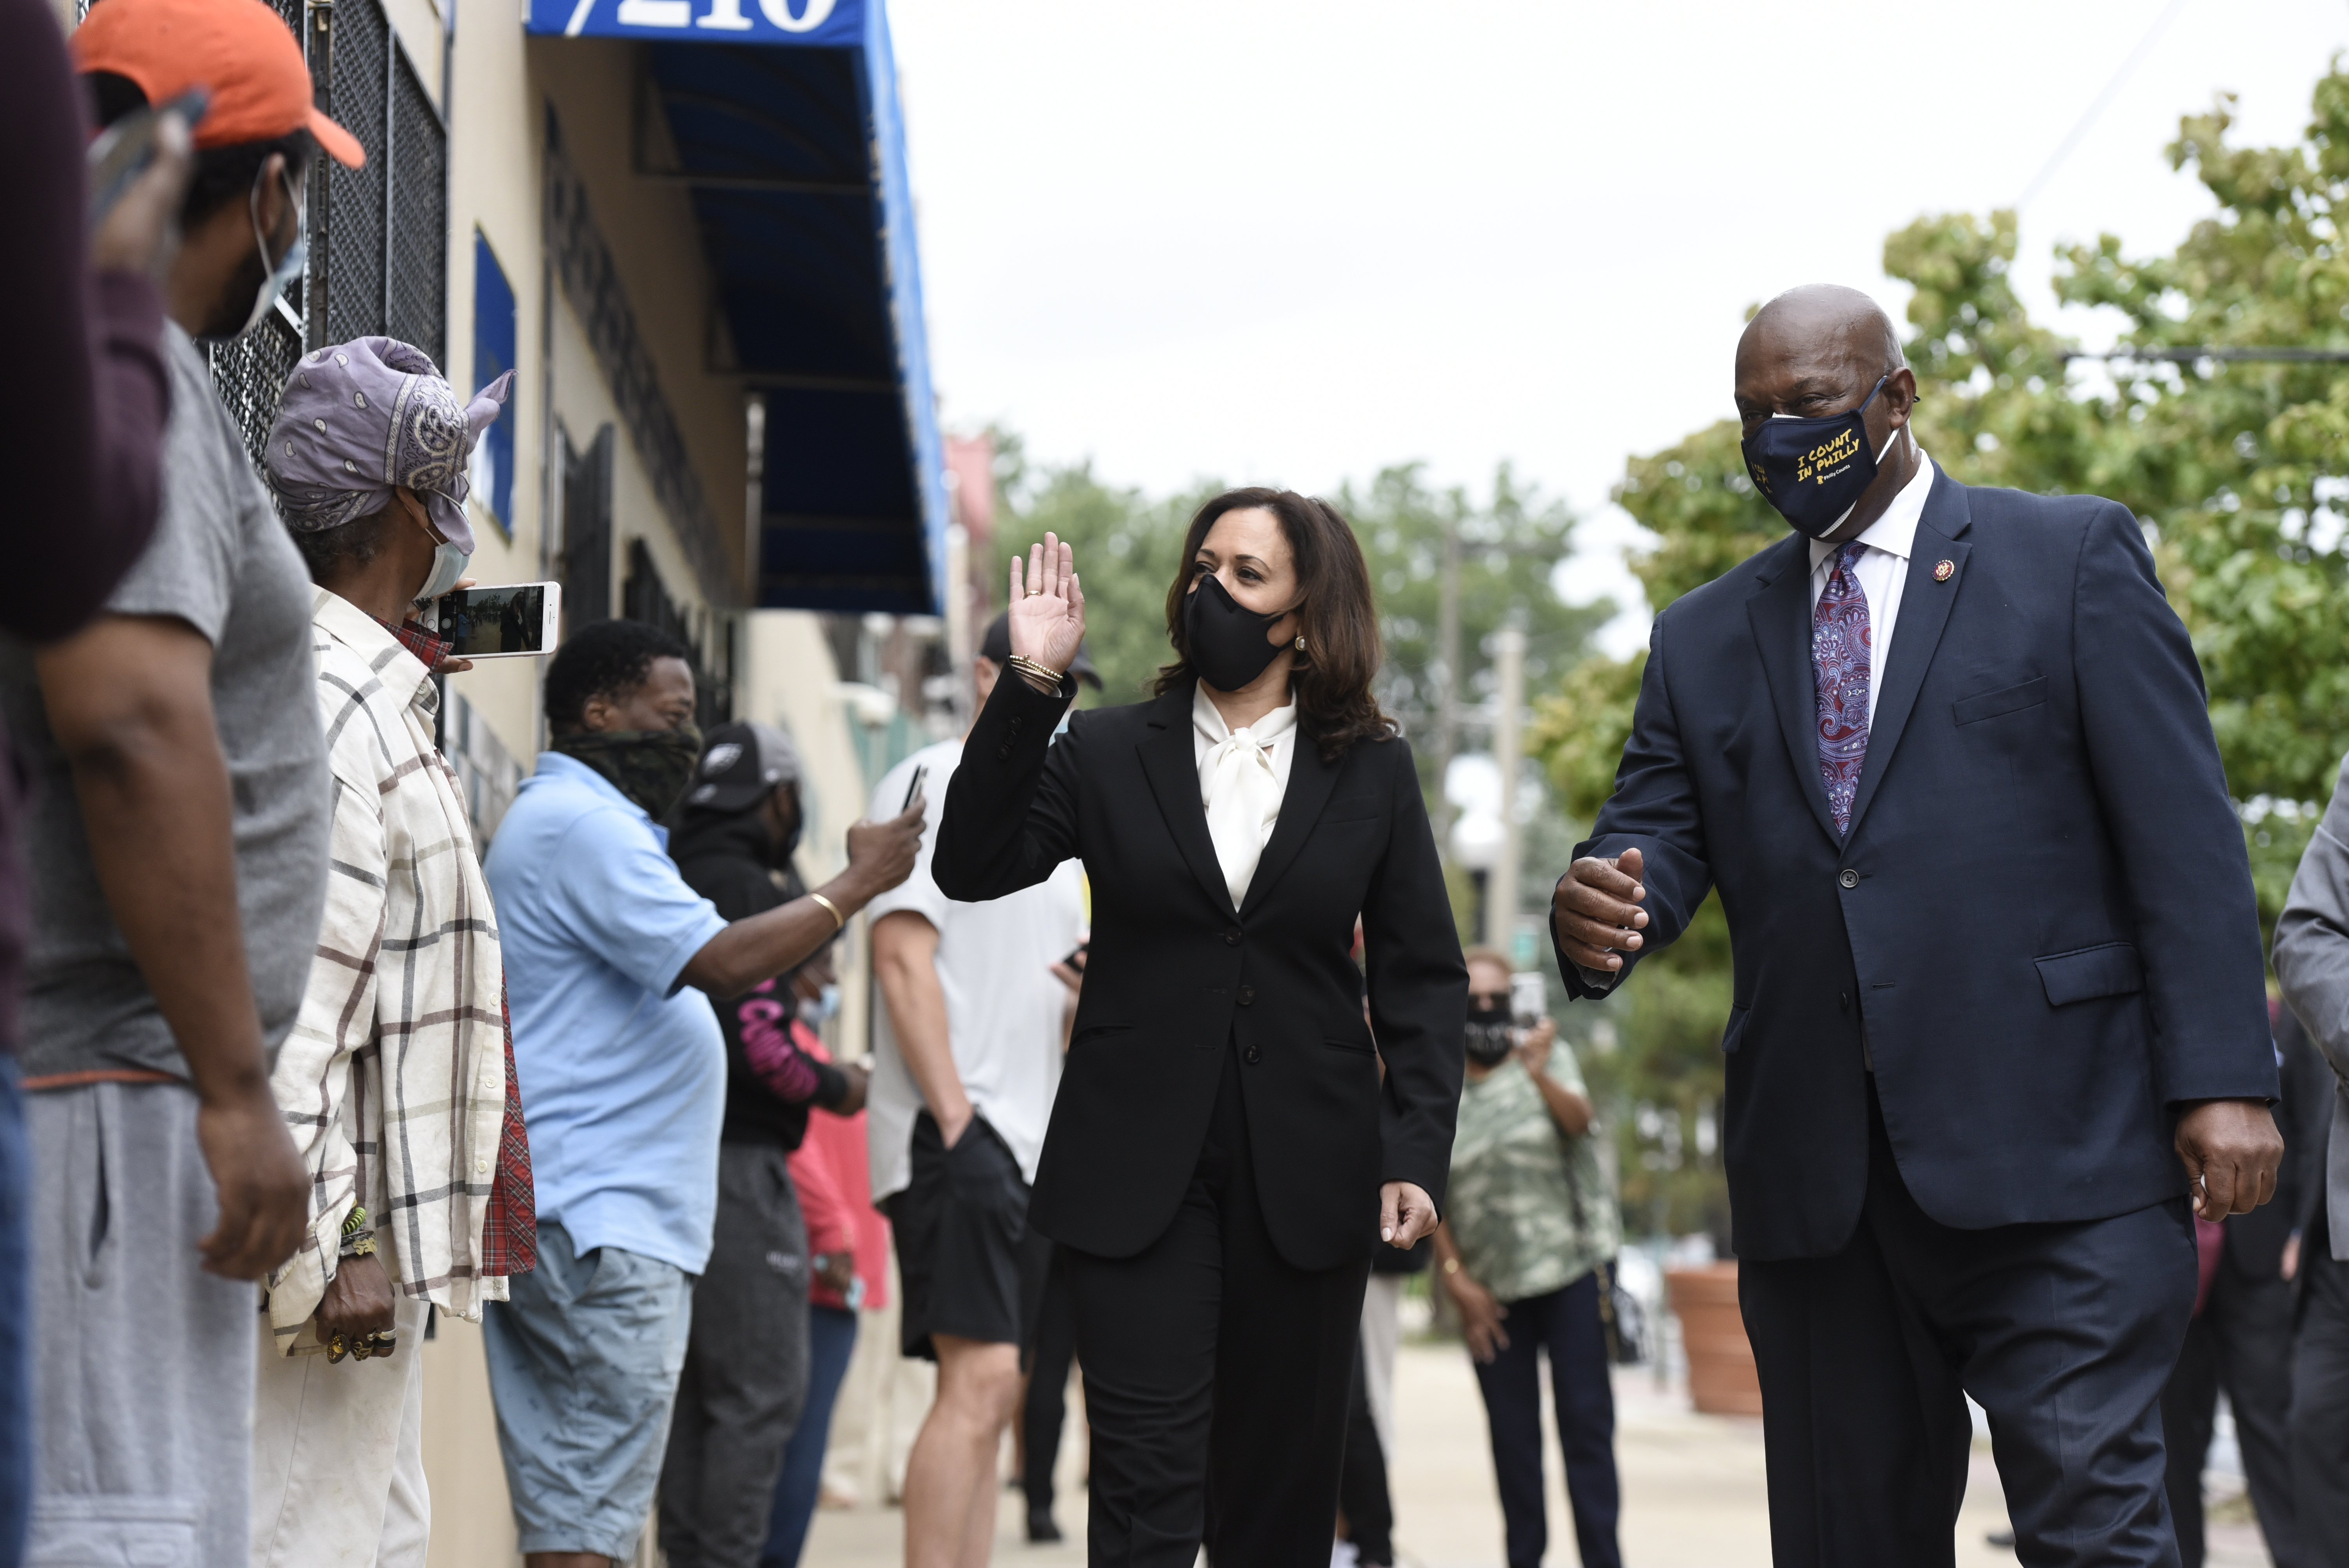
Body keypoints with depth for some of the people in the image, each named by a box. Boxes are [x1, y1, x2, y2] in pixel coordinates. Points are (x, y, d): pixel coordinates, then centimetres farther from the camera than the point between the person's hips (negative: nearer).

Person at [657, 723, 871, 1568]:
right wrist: (838, 1087, -3)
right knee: (763, 1390, -5)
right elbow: (759, 1043, -19)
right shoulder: (753, 894, -12)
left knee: (692, 1390, 12)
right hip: (737, 1164, -9)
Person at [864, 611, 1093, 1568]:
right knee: (980, 1378, -18)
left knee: (989, 1393, 7)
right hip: (956, 1130, -9)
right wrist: (953, 1116, -19)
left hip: (1029, 1142, 9)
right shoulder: (935, 785, -4)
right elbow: (903, 955, -13)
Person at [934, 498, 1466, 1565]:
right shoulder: (1106, 752, 6)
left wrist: (1417, 1154, -5)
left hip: (1305, 1176, 1)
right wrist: (1029, 690, -12)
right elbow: (974, 868, -6)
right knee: (1149, 1481, -8)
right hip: (1137, 1169, -1)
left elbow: (1424, 977, 6)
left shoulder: (1374, 774, 7)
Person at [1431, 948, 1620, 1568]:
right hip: (1491, 1284, 2)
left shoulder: (1545, 1054, 1)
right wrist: (1456, 1278, -4)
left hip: (1571, 1264, -2)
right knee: (1511, 1431, 3)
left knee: (1586, 1418, -4)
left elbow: (1579, 1119, -18)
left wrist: (1541, 1076, -39)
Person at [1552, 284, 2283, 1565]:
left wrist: (2221, 1077, -11)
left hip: (2051, 1162, -4)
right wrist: (1604, 908, -15)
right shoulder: (1704, 638, 18)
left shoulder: (2076, 558, 6)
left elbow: (2183, 834, -1)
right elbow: (1655, 830, 10)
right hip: (1816, 1187, 4)